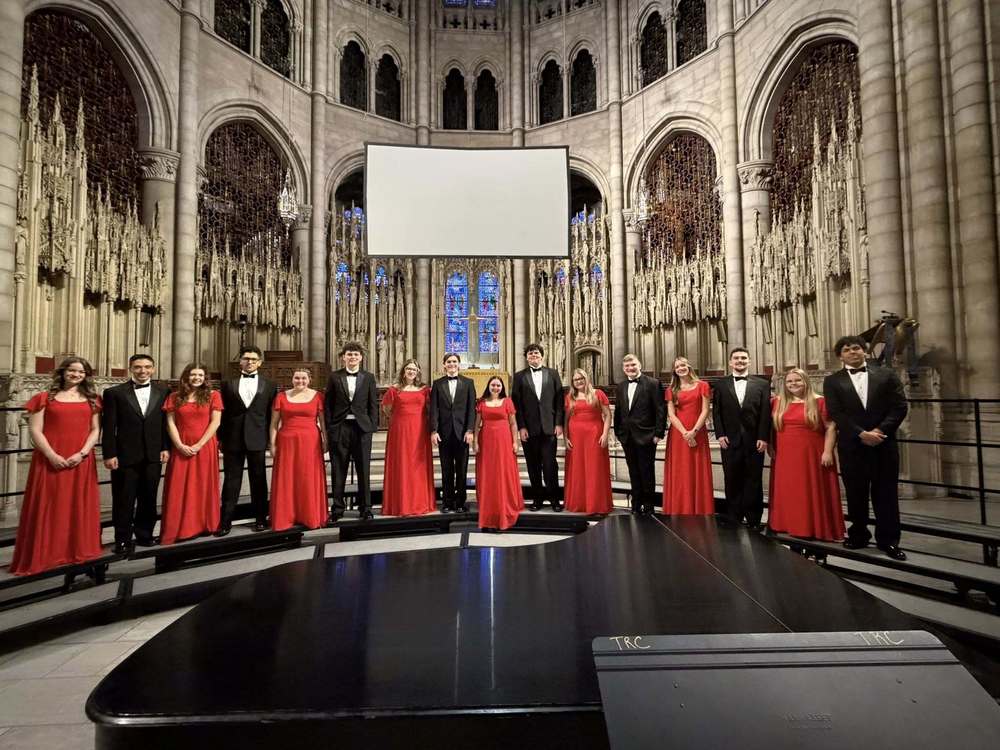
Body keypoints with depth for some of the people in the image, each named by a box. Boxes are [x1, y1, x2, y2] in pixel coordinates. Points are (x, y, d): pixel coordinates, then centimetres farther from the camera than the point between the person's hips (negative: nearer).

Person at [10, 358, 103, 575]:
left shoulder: (92, 400, 11)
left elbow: (95, 429, 7)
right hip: (50, 461, -2)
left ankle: (80, 550, 18)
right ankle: (44, 555, 13)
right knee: (47, 508, 3)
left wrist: (82, 453, -8)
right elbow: (35, 430, -2)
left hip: (81, 462, 2)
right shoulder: (44, 398, 4)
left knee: (80, 507, 7)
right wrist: (52, 455, -13)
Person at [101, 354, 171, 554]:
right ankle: (123, 539, 18)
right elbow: (109, 427, -3)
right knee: (124, 500, 5)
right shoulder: (115, 393, 0)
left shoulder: (164, 392, 5)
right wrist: (109, 454, -7)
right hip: (125, 455, -2)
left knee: (148, 498, 11)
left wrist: (166, 447, -1)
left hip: (153, 455, 2)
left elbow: (167, 422, 5)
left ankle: (144, 534, 24)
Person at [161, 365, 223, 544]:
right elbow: (170, 424, 2)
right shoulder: (174, 397, 8)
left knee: (204, 487, 5)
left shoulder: (213, 395, 2)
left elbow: (215, 422, -5)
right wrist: (180, 445, -11)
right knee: (179, 490, 3)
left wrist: (199, 445, -13)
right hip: (181, 449, 2)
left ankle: (205, 526, 16)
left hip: (205, 447, -1)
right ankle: (177, 529, 10)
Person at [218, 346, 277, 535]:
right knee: (231, 480, 5)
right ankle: (225, 521, 11)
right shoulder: (228, 384, 8)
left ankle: (260, 518, 16)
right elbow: (223, 413, 6)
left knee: (258, 480, 7)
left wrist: (270, 438, -2)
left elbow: (271, 414, 3)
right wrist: (221, 438, 1)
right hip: (233, 439, 1)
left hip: (257, 439, -1)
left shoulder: (269, 386, 6)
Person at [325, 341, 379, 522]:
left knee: (363, 470, 6)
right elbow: (328, 404, 4)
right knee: (338, 471, 6)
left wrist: (373, 425, -3)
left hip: (362, 428, 0)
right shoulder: (334, 377, 4)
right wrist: (328, 427, -2)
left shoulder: (368, 377, 6)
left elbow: (373, 404, 5)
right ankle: (337, 509, 17)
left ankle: (365, 508, 17)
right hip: (339, 428, 0)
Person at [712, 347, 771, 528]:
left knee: (754, 481, 5)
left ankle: (753, 520, 14)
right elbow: (716, 412, 4)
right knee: (732, 481, 5)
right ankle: (733, 518, 14)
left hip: (754, 441, 0)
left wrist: (763, 438, -6)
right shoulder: (720, 384, 8)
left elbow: (766, 413, 1)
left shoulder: (762, 384, 6)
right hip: (730, 440, 0)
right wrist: (720, 435, -6)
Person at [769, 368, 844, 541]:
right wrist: (770, 447, 6)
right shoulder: (777, 403, 7)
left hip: (812, 456, -4)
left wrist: (827, 451, -12)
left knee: (813, 494, 4)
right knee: (788, 494, 10)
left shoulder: (819, 402, -3)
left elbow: (830, 428, -5)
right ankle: (793, 527, 23)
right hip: (784, 457, 4)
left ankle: (815, 529, 16)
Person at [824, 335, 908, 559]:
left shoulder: (886, 375, 7)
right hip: (852, 446, 0)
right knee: (855, 493, 7)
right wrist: (862, 434, -15)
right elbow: (836, 413, -5)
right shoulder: (832, 381, 4)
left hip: (884, 444, 1)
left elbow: (900, 406, 0)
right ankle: (858, 535, 19)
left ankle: (888, 540, 14)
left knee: (886, 493, 4)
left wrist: (880, 430, -12)